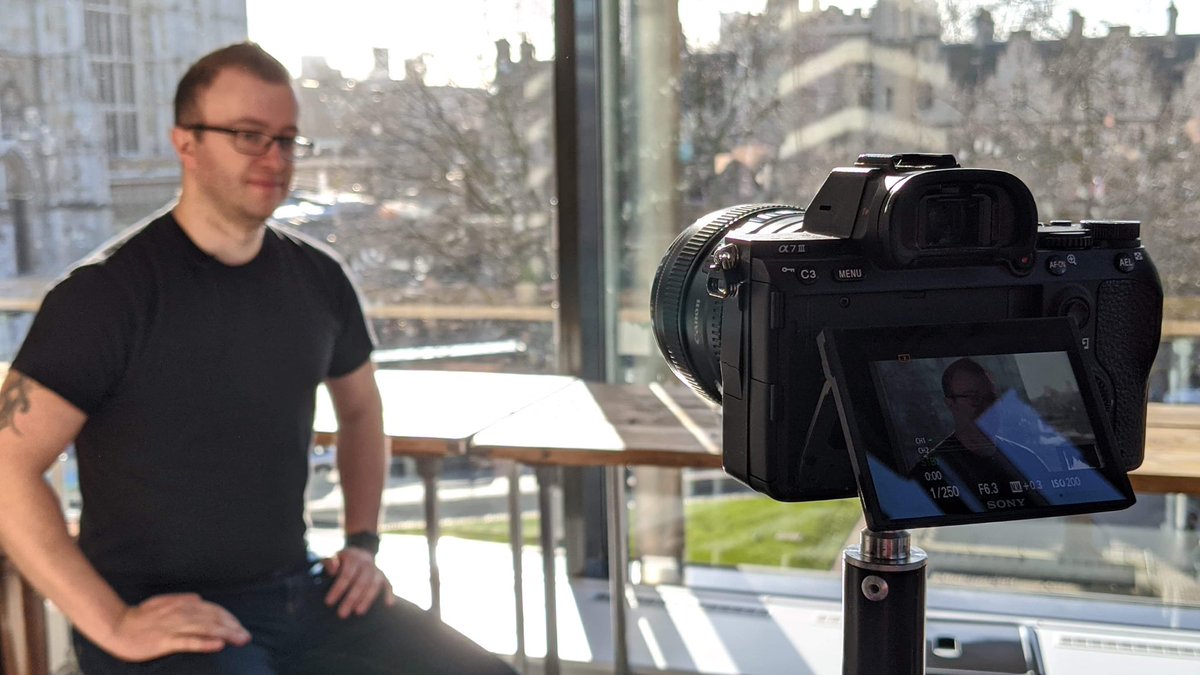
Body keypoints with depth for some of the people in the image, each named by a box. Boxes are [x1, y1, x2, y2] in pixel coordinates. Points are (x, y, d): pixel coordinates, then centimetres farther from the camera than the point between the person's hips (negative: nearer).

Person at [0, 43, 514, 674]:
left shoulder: (317, 278, 3)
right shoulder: (108, 291, -11)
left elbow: (360, 410, 19)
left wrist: (362, 542, 10)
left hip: (301, 591, 5)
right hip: (164, 619, -4)